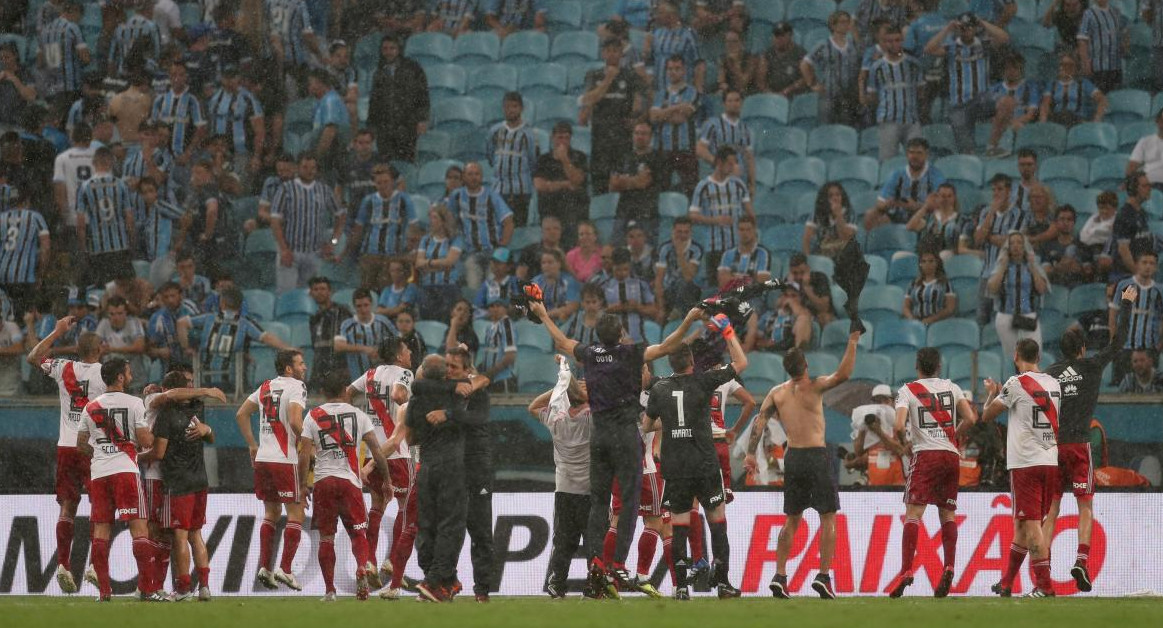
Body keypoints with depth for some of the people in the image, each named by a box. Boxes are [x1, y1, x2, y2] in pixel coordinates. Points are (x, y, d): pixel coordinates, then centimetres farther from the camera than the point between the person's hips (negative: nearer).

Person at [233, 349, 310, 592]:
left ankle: (265, 567, 12)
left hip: (262, 458, 7)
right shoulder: (297, 387, -7)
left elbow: (241, 414, 18)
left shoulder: (265, 387, 15)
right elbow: (295, 421, -21)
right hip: (286, 460, -7)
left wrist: (252, 445, 22)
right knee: (295, 514, 1)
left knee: (271, 513, 17)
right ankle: (285, 569, -5)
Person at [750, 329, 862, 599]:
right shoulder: (813, 387, -8)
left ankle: (779, 576, 6)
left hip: (792, 458, 5)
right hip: (816, 456, -5)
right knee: (828, 519, 2)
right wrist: (852, 342, -15)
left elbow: (760, 421, -2)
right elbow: (843, 375, -20)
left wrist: (751, 453, -3)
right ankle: (823, 575, -8)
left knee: (792, 521, 15)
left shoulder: (777, 393, 6)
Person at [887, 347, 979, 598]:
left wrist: (903, 438, 11)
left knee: (913, 513, -8)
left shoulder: (908, 390, 3)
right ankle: (949, 568, -1)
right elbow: (970, 419, 3)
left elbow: (899, 425, -9)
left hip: (925, 454, -4)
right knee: (948, 513, 12)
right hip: (951, 455, 4)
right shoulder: (952, 388, 13)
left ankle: (906, 570, -19)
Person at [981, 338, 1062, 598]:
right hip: (1050, 461, 6)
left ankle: (1045, 586, -14)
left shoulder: (1017, 384, -8)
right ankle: (1006, 584, 24)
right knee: (1023, 524, 15)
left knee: (1031, 524, -6)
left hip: (1025, 464, -6)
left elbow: (987, 415, -2)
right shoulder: (1053, 384, 11)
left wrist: (992, 392, 19)